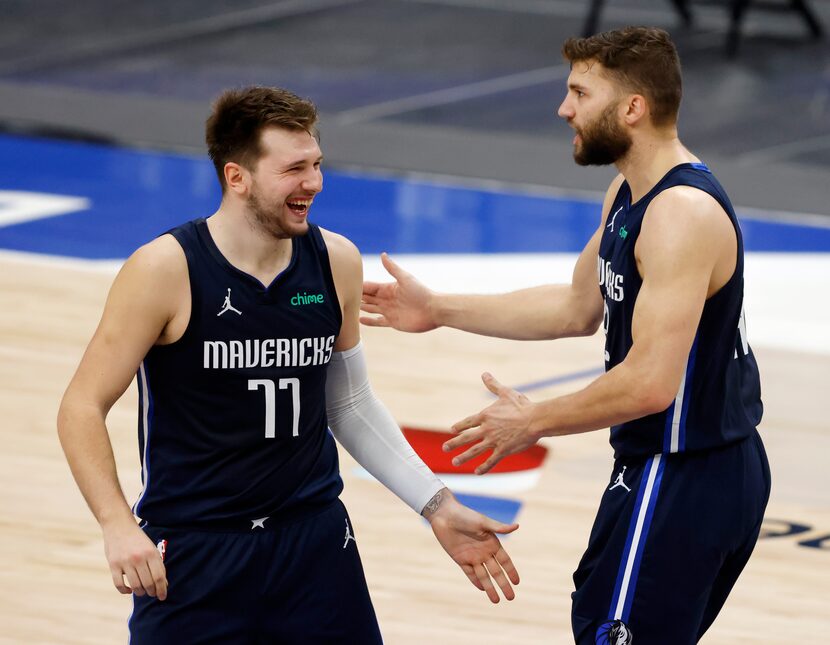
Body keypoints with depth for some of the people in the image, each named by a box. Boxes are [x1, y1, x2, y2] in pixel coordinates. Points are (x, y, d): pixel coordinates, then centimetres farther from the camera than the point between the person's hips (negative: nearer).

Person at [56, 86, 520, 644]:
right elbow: (83, 408, -9)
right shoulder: (166, 270, -13)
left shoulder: (336, 263, 0)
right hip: (189, 553, -3)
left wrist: (439, 508, 9)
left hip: (315, 538, 4)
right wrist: (118, 526, -23)